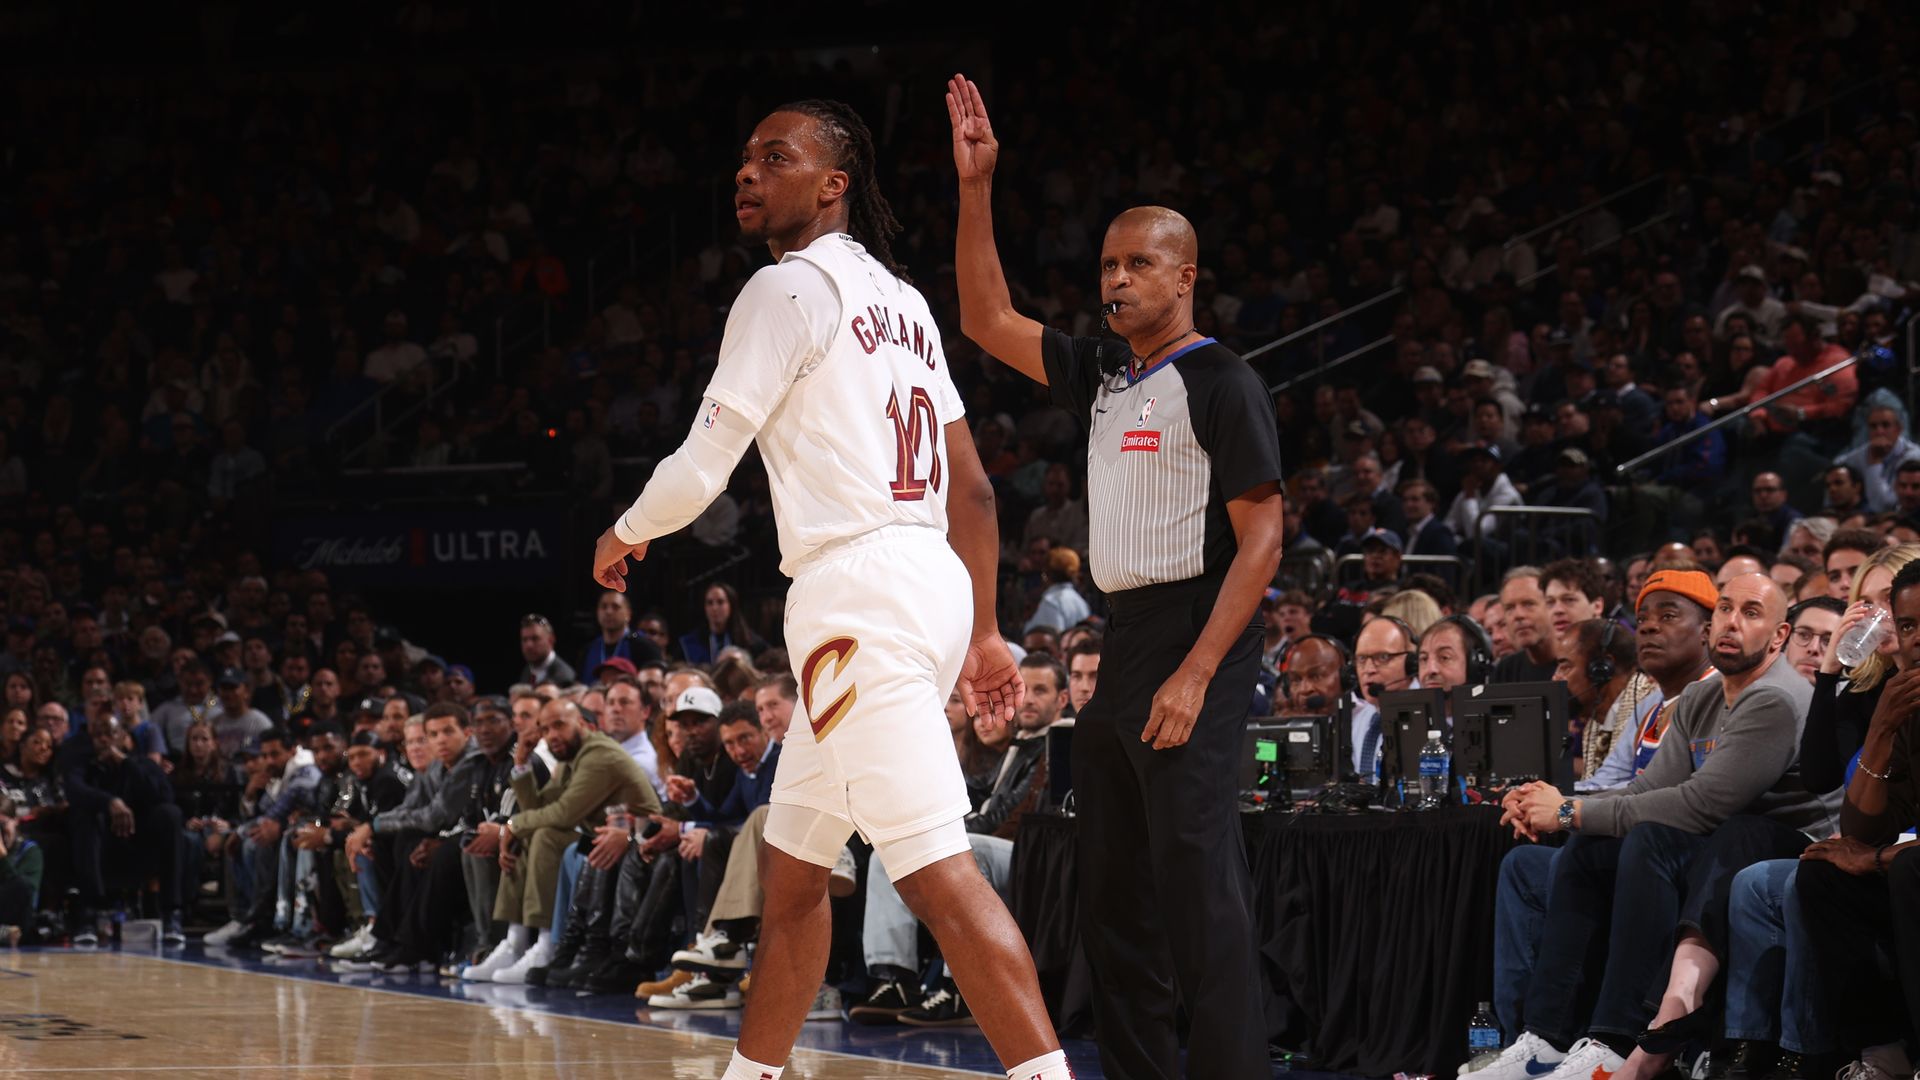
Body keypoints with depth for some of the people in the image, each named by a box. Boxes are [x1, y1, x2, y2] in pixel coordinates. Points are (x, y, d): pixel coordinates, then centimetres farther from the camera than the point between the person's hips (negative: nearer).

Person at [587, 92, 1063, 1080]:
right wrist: (984, 632, 21)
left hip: (859, 588, -10)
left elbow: (702, 468, -7)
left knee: (935, 869, -17)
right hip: (928, 583, 10)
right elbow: (972, 487, 19)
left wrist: (624, 535, 12)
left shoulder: (791, 287, -6)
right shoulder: (898, 299, 21)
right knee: (792, 861, 19)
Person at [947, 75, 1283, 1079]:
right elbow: (988, 321, 18)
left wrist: (1195, 676, -20)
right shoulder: (1102, 377, 16)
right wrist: (975, 186, 9)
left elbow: (1260, 542, -13)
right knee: (1111, 894, 10)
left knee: (1200, 892, -14)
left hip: (1193, 646, -9)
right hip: (1121, 644, 9)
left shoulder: (1221, 383, -7)